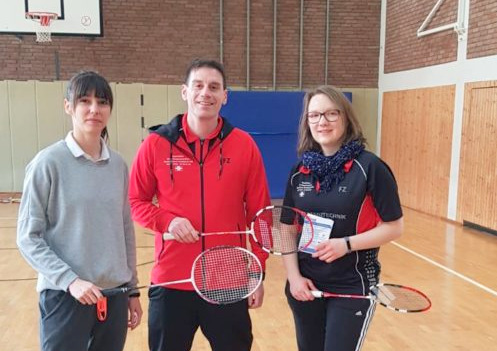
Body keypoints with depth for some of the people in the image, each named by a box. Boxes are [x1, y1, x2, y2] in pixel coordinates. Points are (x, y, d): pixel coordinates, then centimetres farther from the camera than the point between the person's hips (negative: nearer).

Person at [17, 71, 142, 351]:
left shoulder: (118, 165, 3)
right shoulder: (49, 162, -10)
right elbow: (28, 238, -8)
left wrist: (132, 289, 11)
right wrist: (70, 280, -17)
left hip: (114, 295, 4)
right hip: (65, 296, -4)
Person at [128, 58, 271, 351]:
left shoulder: (244, 145, -2)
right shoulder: (156, 143, -3)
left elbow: (259, 213, 1)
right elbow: (136, 201, 5)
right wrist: (167, 221, -14)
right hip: (171, 281, 0)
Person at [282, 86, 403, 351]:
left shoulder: (370, 167, -11)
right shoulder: (300, 171, 1)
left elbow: (393, 227, -9)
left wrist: (346, 244, -20)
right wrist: (293, 276, -5)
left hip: (353, 287, -4)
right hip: (306, 285, 4)